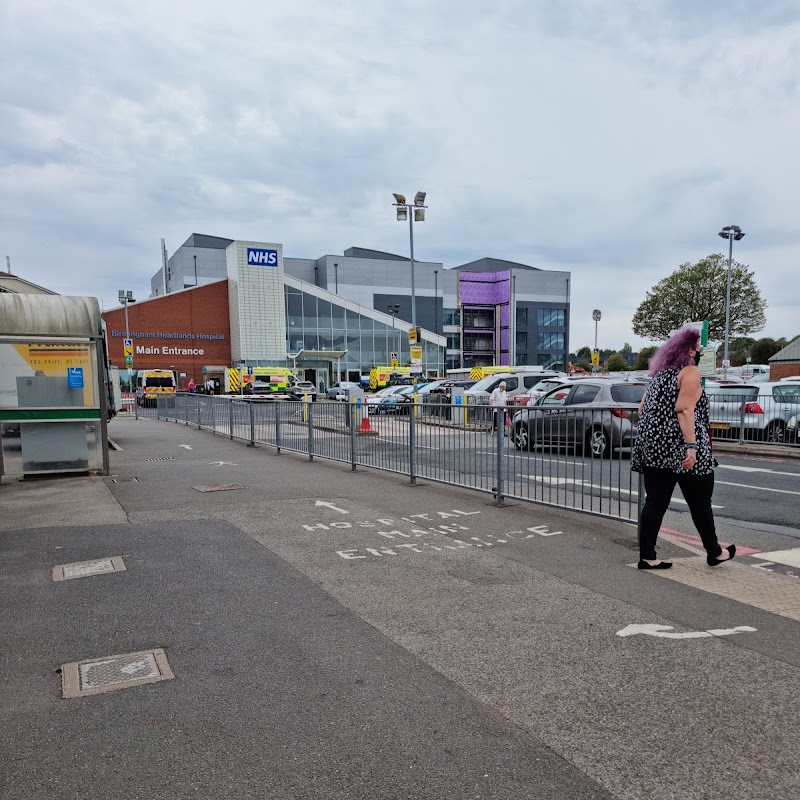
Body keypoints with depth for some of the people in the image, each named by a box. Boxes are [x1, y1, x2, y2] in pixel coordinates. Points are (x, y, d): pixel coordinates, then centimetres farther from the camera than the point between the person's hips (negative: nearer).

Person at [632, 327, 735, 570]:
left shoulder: (660, 373, 17)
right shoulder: (690, 372, -6)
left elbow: (642, 409, 18)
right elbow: (684, 408, -19)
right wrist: (691, 445, -23)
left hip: (653, 449, 7)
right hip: (680, 451, -7)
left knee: (655, 503, 6)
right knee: (700, 502, 9)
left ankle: (647, 556, 6)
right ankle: (714, 552, 25)